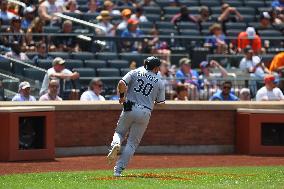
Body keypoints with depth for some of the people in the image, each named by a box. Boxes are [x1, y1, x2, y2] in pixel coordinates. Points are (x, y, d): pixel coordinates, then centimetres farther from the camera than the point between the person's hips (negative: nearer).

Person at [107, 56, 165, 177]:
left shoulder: (135, 73, 6)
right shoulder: (159, 82, 8)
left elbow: (121, 83, -9)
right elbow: (160, 103, 8)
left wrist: (122, 96, 6)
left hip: (130, 109, 0)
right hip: (145, 112, 0)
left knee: (119, 132, 21)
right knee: (132, 143, 7)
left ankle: (115, 144, -16)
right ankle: (118, 169, -3)